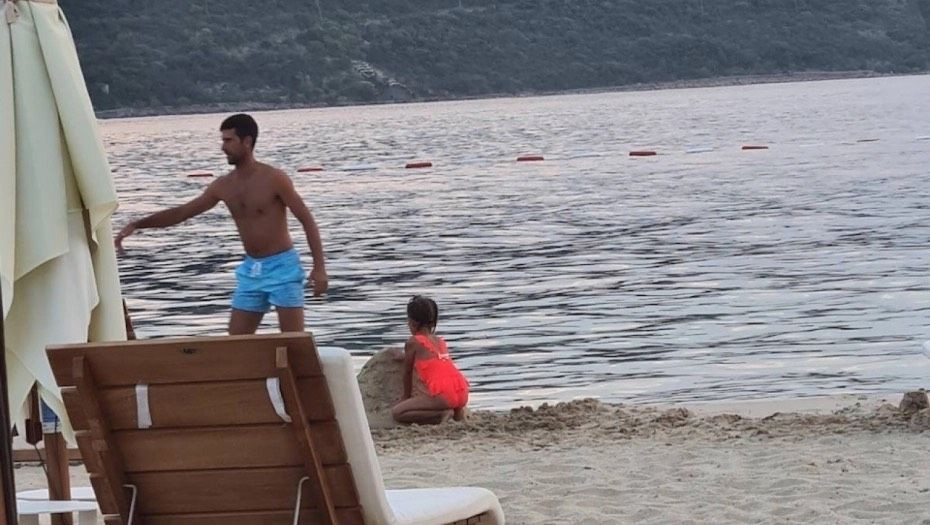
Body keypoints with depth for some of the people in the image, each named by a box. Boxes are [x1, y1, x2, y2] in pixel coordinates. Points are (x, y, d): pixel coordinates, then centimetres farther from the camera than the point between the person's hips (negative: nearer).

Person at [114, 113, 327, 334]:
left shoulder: (274, 179, -12)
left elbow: (307, 220, -10)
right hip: (251, 270, 6)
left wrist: (319, 268, -17)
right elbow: (182, 212, 12)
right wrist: (137, 225, 5)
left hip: (282, 267, -6)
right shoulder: (224, 186, 5)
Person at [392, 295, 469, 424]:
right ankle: (455, 410, 11)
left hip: (442, 394, -6)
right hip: (462, 394, 6)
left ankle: (440, 415, -12)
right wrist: (408, 357, 56)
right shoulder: (440, 341, 22)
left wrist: (406, 397, 27)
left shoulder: (413, 342, 5)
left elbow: (407, 372, 14)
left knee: (396, 413, -1)